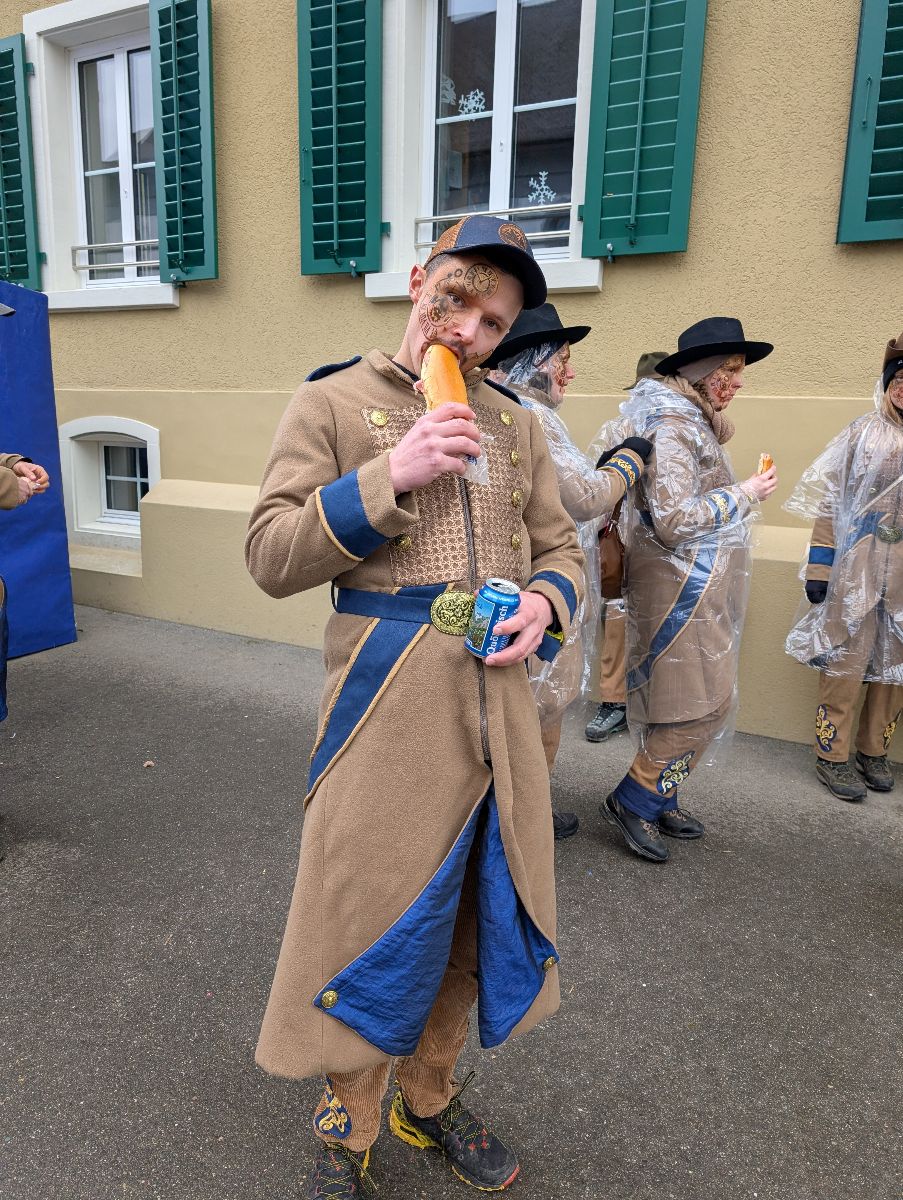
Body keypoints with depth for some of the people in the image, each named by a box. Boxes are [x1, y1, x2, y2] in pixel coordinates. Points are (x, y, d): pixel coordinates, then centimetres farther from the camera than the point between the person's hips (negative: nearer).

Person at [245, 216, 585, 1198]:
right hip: (385, 711, -4)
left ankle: (430, 1099, 45)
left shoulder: (512, 420, 11)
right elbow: (271, 556, -7)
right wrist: (389, 477, -19)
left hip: (496, 711, 5)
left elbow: (559, 547, 17)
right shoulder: (332, 402, -1)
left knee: (472, 916, 18)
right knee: (373, 922, 7)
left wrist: (545, 602, -6)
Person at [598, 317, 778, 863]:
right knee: (706, 703, -5)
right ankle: (632, 801, 6)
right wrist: (745, 494, -14)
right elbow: (673, 521, -23)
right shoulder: (671, 422, -17)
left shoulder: (692, 418, 14)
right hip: (683, 585, -10)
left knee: (684, 701, 14)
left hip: (700, 585, 10)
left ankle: (660, 801, 26)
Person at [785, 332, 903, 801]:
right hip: (857, 570, -4)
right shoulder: (863, 433, -4)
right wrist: (819, 570, -10)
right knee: (846, 662, 1)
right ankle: (832, 757, 14)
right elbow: (829, 501, -5)